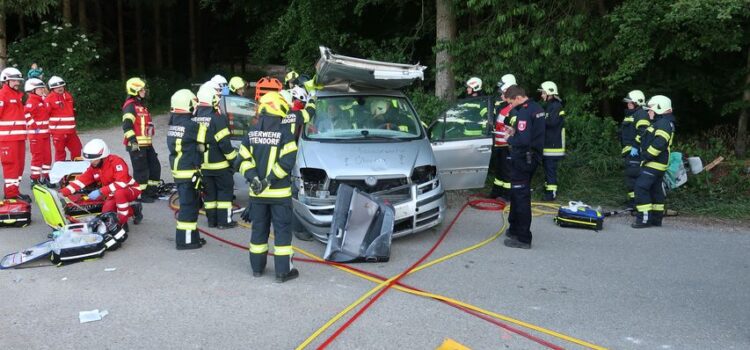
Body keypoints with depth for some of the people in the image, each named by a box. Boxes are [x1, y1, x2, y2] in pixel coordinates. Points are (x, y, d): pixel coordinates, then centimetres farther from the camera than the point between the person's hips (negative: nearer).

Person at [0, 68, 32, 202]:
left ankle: (13, 190, 20)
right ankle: (11, 192, -3)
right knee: (11, 164, -7)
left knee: (20, 164, 11)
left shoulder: (18, 95, 18)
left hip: (19, 136, 8)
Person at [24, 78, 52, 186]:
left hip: (45, 133, 8)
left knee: (47, 156, 11)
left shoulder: (43, 101, 15)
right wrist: (34, 126, -19)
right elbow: (27, 115, -22)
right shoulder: (31, 101, -13)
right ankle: (35, 179, 3)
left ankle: (45, 177, 20)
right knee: (37, 157, -4)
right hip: (36, 134, -8)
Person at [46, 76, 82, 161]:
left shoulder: (69, 96, 13)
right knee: (60, 151, 1)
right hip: (58, 131, -7)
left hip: (71, 130, 7)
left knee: (76, 147, 12)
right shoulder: (49, 99, -10)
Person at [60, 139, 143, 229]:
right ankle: (134, 210, 13)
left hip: (130, 189, -7)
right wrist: (62, 193, -18)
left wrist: (100, 192, -37)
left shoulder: (116, 161, -27)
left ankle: (123, 223, -22)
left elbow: (121, 183, -35)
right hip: (114, 194, 7)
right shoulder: (93, 168, -3)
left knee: (119, 193, -39)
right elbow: (80, 181, -4)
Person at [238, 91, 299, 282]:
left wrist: (253, 178, -8)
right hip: (279, 192, -5)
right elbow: (287, 161, -19)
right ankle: (283, 271, 5)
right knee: (282, 230, 3)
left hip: (257, 193, 5)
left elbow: (244, 159, -1)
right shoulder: (284, 133, -11)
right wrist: (270, 180, -15)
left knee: (259, 228, 16)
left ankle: (257, 267, 26)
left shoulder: (252, 133, 5)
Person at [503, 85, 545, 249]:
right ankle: (515, 228, 32)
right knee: (517, 194, 20)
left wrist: (510, 139, -9)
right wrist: (515, 131, 7)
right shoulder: (536, 108, 10)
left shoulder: (524, 112, -20)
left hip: (523, 158, -10)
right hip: (533, 156, 10)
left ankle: (523, 238, 2)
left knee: (521, 197, -4)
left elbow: (523, 141, -28)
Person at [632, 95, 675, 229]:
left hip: (653, 163, -11)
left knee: (641, 187, -14)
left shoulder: (663, 124, -14)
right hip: (657, 164, 11)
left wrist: (647, 155, -21)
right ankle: (656, 218, 22)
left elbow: (659, 143, -27)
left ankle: (644, 218, -13)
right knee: (656, 190, 14)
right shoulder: (661, 123, 21)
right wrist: (646, 156, 16)